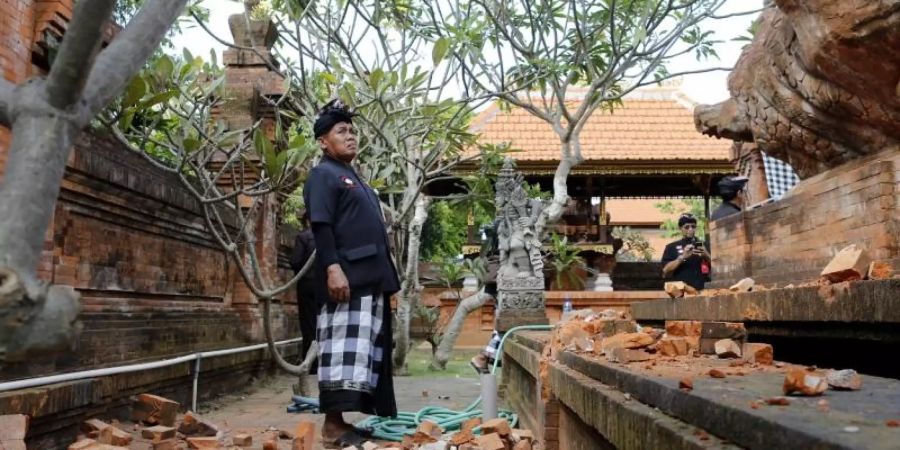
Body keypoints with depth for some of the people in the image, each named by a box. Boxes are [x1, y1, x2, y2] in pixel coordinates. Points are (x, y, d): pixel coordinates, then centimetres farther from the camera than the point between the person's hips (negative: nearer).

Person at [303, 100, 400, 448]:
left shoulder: (354, 178, 25)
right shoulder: (324, 174, -2)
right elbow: (321, 226, -15)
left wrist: (384, 277, 22)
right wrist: (332, 267, -26)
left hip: (370, 278, 10)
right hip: (346, 277, -10)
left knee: (369, 348, 10)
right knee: (345, 345, -10)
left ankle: (374, 417, 16)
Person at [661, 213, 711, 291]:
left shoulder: (703, 245, 15)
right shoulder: (672, 247, 8)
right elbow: (665, 271, -3)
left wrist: (706, 255, -12)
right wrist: (682, 257, -16)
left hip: (701, 289, 2)